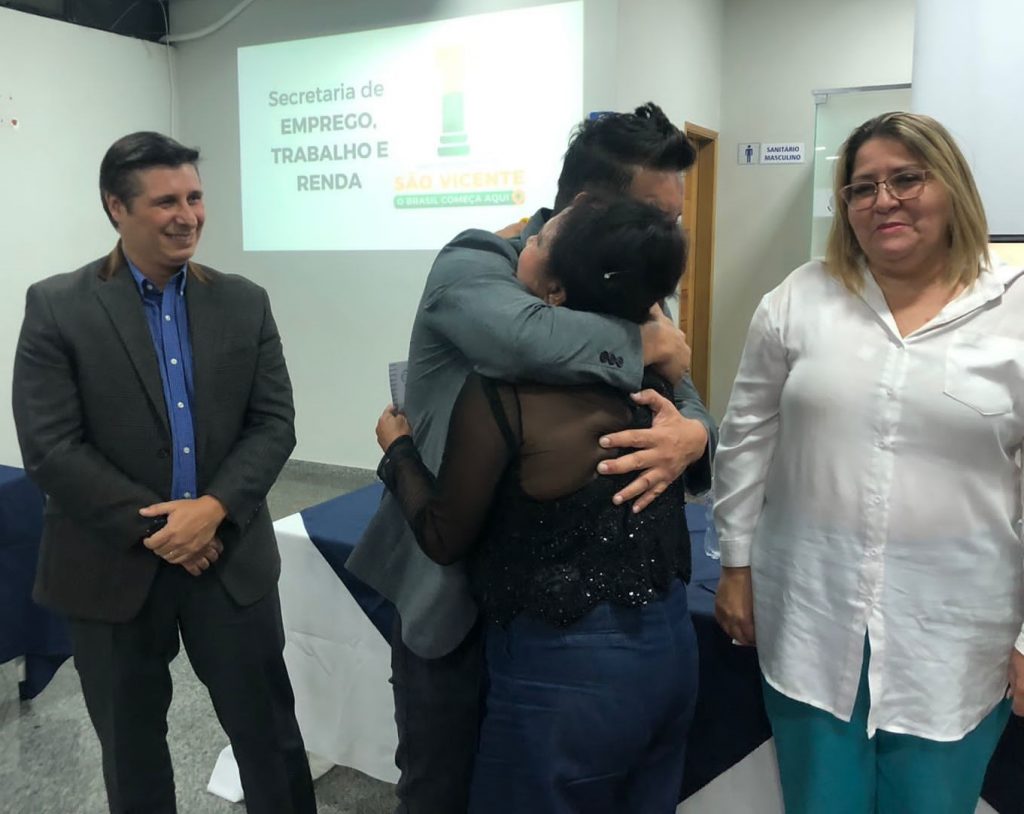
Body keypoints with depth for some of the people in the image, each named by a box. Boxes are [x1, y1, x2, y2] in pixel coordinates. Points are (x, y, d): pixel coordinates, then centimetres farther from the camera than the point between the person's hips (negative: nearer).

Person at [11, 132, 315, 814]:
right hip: (114, 565, -1)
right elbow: (50, 448, -11)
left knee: (270, 734, 11)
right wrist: (154, 529, -15)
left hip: (232, 556, 1)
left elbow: (275, 424, -2)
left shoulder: (244, 303, 2)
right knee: (131, 746, 19)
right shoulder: (56, 307, -6)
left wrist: (214, 508, -16)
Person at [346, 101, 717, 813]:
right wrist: (646, 342, -23)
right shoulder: (474, 265, -17)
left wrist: (691, 434, -26)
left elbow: (684, 399, -2)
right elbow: (533, 340, -40)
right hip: (454, 594, -5)